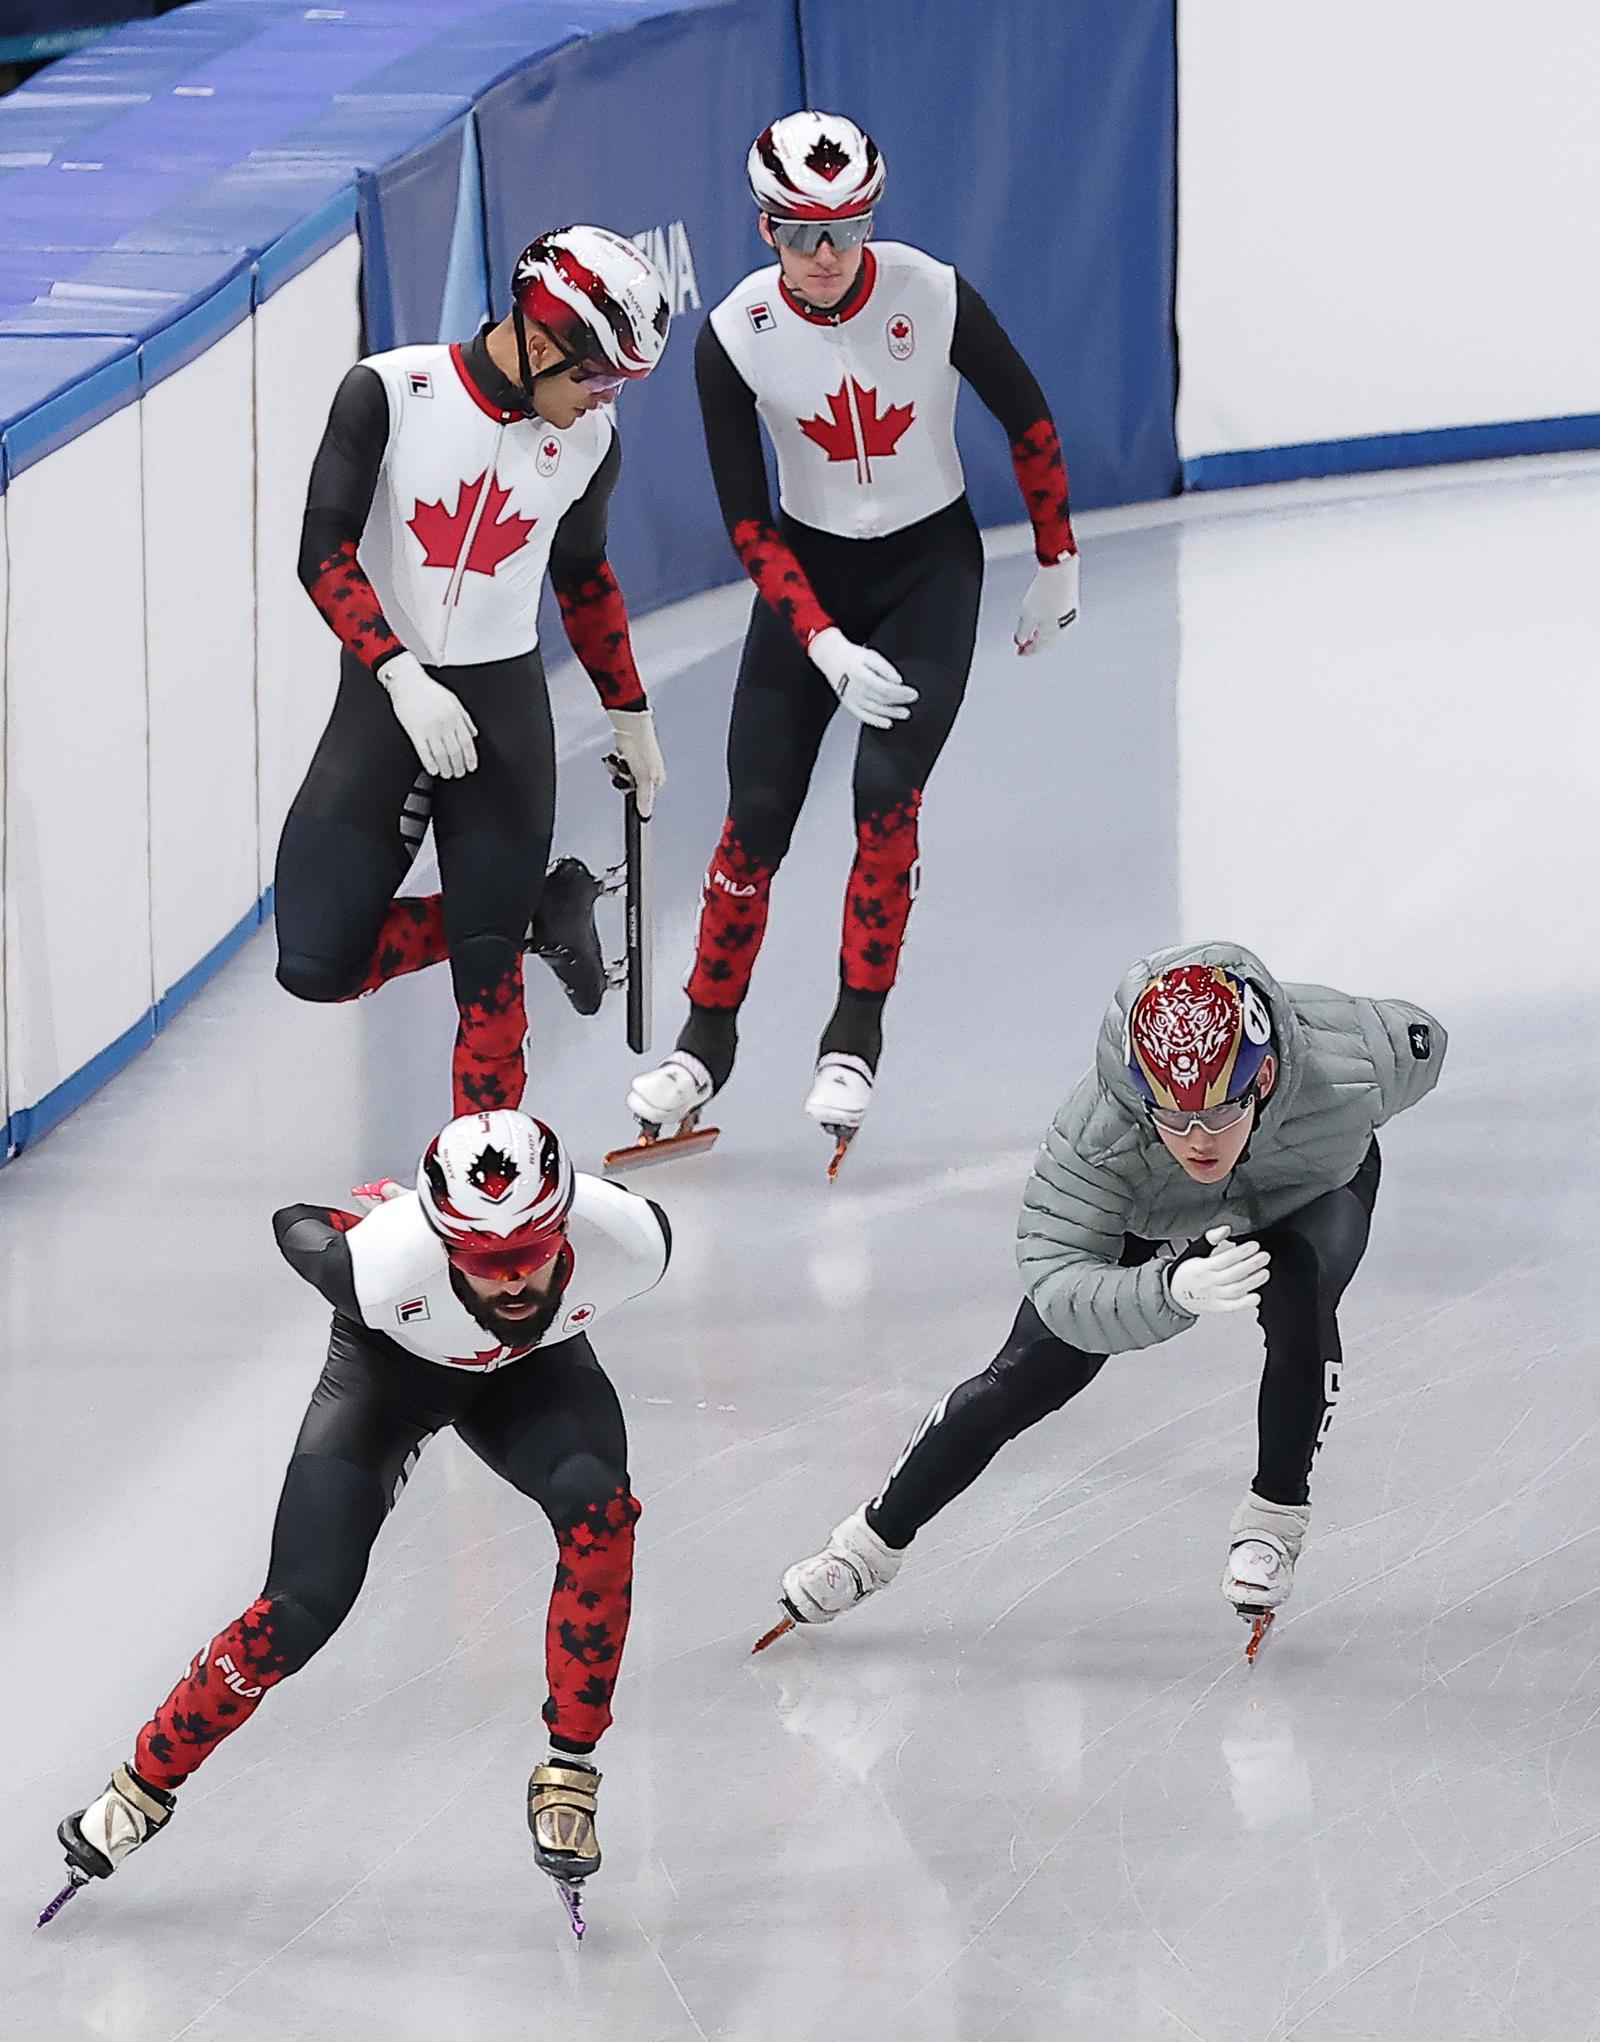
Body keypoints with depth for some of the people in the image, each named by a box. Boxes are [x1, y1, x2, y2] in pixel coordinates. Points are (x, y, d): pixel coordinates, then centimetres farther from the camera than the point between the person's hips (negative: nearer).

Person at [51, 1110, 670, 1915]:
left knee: (598, 1510, -28)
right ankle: (150, 1776, 13)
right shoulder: (385, 1262, -42)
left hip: (531, 1367, 2)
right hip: (390, 1362, -2)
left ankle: (569, 1770, -12)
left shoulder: (627, 1240, -37)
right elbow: (296, 1225, -19)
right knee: (301, 1607, -10)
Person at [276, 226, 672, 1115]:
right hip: (384, 697, -1)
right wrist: (403, 678, -26)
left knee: (490, 979, -6)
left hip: (505, 707, 1)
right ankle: (537, 916, 14)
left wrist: (633, 716, 23)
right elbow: (325, 554, -15)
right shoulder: (389, 393, -14)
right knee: (319, 964, -6)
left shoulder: (589, 442, -2)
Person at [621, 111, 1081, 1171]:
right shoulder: (734, 336, -17)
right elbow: (748, 524, -13)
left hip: (929, 566, -1)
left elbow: (1030, 423, -4)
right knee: (758, 814, -3)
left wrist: (1057, 566, 4)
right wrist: (826, 647, -21)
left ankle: (857, 1035, -6)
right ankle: (708, 1035, 15)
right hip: (807, 571, 1)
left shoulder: (934, 297, -20)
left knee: (887, 789, -18)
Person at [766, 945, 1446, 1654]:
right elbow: (1056, 1281, -44)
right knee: (1032, 1375, -5)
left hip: (1316, 1189, 0)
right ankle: (874, 1540, 13)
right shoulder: (1093, 1135, -44)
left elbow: (1420, 1043, -19)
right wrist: (1173, 1287, -63)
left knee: (1297, 1301, -31)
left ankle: (1275, 1516, -10)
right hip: (1147, 1219, 0)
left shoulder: (1350, 1062, -43)